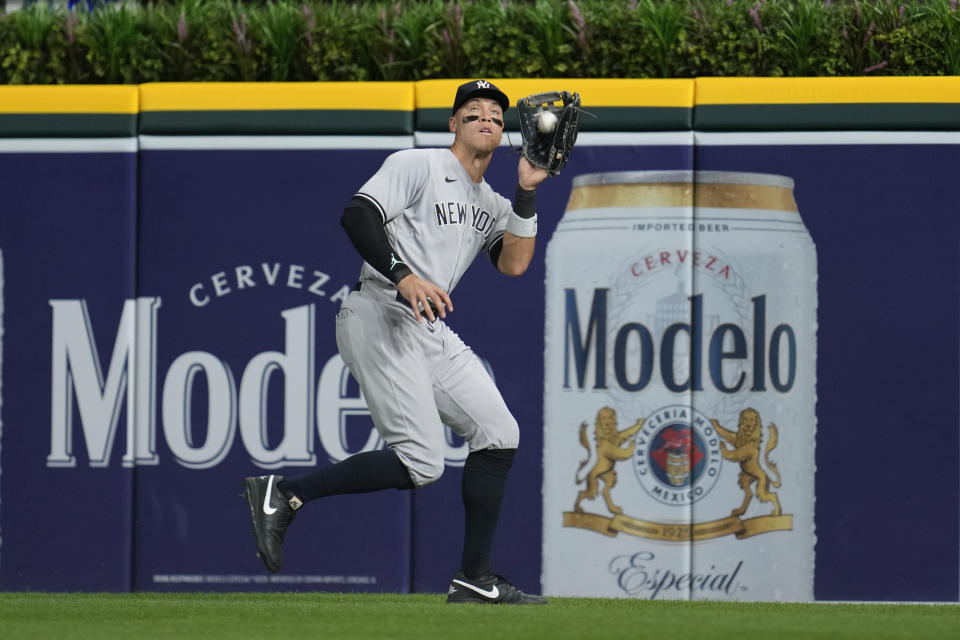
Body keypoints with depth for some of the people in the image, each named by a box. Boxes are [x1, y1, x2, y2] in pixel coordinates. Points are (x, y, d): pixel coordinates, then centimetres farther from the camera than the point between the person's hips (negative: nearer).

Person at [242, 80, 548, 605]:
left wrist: (527, 193, 0)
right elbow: (357, 214, -16)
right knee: (421, 463, -20)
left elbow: (514, 263, 7)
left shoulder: (493, 206, 22)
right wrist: (403, 276, -28)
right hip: (379, 319, -9)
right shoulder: (418, 166, -2)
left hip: (432, 334, 9)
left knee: (498, 433, 4)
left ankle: (475, 579, 8)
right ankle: (282, 495, -13)